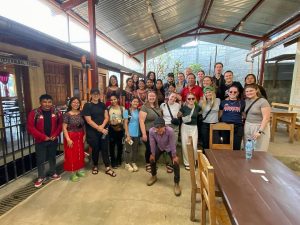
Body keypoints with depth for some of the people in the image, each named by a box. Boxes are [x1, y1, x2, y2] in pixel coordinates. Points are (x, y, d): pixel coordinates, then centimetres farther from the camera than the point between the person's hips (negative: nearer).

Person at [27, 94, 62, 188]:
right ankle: (41, 177, 25)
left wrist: (55, 135, -10)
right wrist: (43, 137, -15)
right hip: (40, 141, -2)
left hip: (53, 140, 2)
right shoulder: (34, 113, -12)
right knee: (40, 159, 8)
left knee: (52, 157, 16)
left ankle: (53, 174, 34)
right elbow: (30, 127, -12)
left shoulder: (56, 112, -3)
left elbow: (60, 124, 2)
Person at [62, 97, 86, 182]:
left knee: (80, 154, 14)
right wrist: (68, 139, -18)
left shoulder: (81, 113, 3)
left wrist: (84, 135, 0)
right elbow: (64, 128, -13)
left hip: (80, 137, 5)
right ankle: (73, 173, 17)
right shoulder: (67, 114, -11)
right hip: (71, 137, -5)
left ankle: (79, 170, 31)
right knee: (71, 155, 3)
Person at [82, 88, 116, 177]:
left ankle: (107, 168, 13)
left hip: (104, 130, 3)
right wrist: (99, 129, -15)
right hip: (92, 132, -3)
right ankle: (95, 166, 31)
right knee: (95, 149, 9)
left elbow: (106, 117, 4)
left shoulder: (103, 105, 8)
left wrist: (102, 126, -14)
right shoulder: (87, 105, -5)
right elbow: (88, 120, -12)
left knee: (105, 149, 5)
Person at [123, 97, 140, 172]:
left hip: (137, 134, 4)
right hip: (129, 134, -4)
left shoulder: (139, 111, 4)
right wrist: (128, 135, -13)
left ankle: (134, 163, 29)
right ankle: (127, 164, 24)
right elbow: (125, 123, -8)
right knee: (128, 149, 7)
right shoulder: (127, 111, -6)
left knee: (135, 149, 13)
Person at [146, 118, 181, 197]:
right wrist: (153, 154, -7)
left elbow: (172, 144, -28)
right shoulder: (151, 131, -35)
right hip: (159, 147, 3)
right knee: (152, 160, 5)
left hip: (169, 148, -2)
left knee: (176, 163, -12)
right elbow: (152, 143, -19)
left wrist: (174, 156, -17)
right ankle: (154, 176, 35)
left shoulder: (170, 130, -42)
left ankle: (177, 184, 7)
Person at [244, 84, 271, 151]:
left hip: (259, 127, -5)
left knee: (259, 150, 0)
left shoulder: (263, 101, -11)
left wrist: (260, 131, -20)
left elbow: (266, 118, -16)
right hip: (247, 127, 5)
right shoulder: (246, 101, 8)